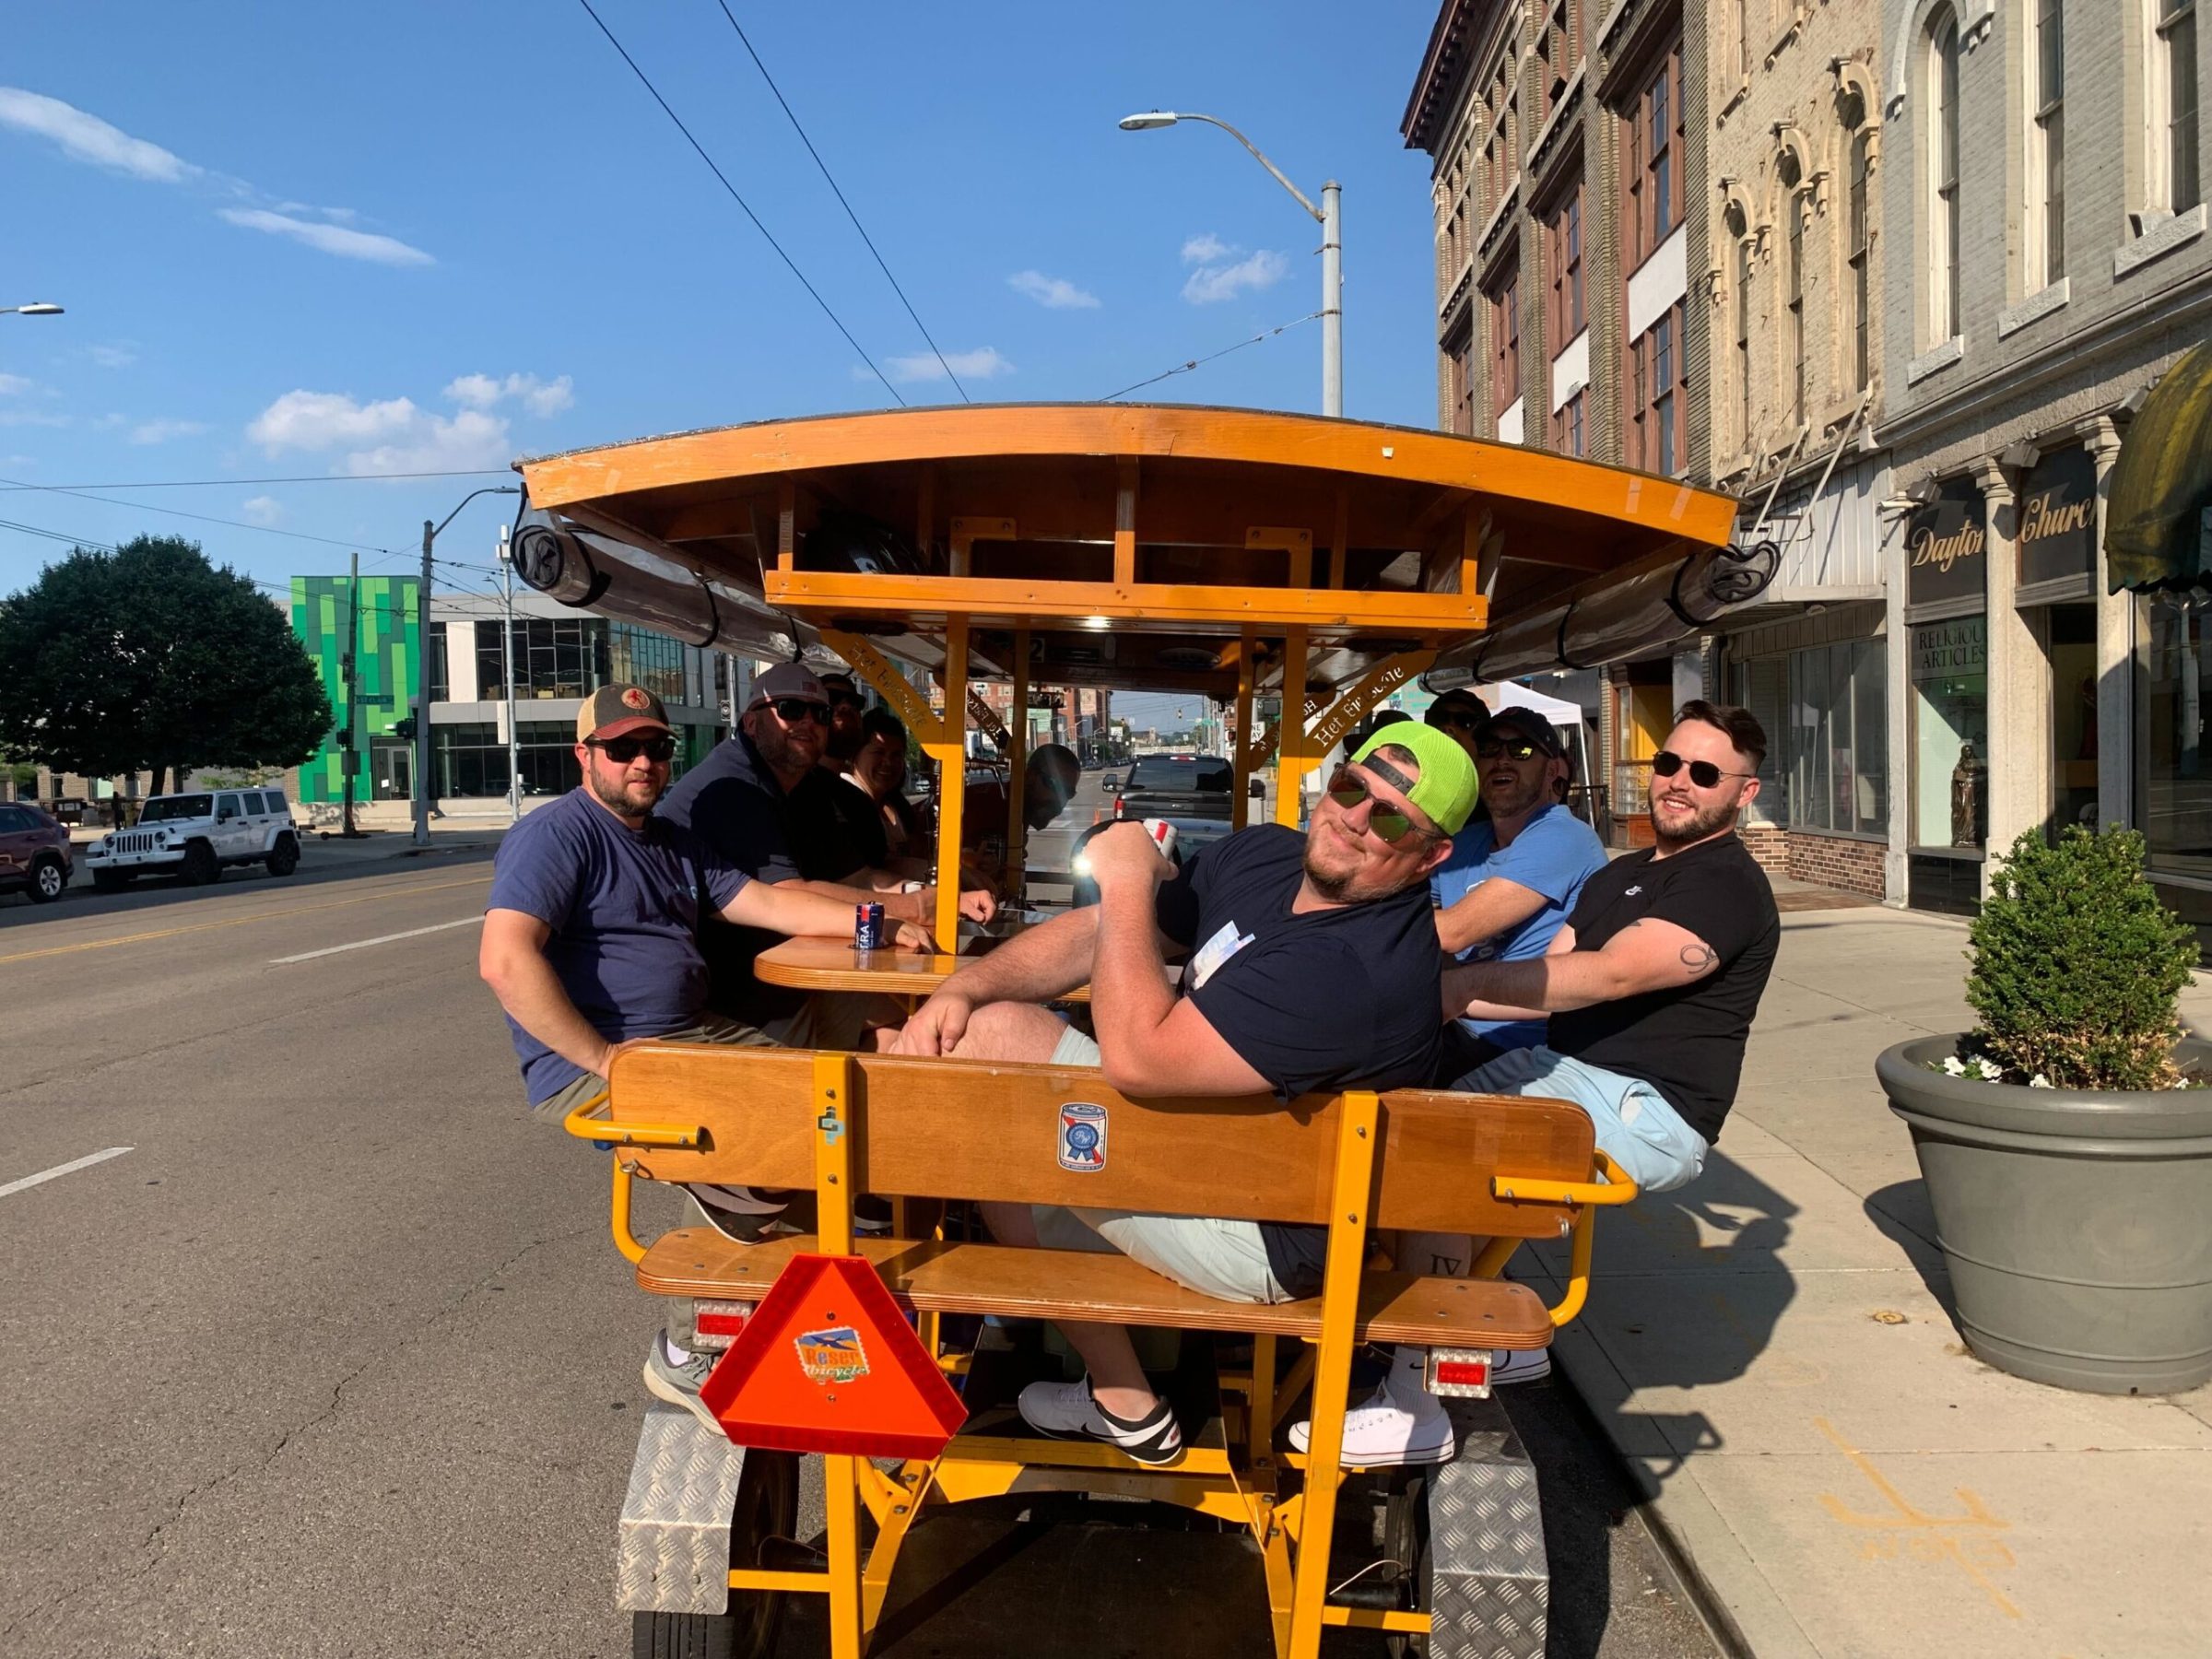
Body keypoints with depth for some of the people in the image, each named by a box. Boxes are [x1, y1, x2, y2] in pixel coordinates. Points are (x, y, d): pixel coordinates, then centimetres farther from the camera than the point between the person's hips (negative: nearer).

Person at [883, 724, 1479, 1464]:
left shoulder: (1364, 966, -29)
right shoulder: (1263, 856, -1)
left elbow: (1138, 1058, -31)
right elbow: (1095, 931, 3)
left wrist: (1127, 883, -20)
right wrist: (960, 989, -12)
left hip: (1256, 1236, -9)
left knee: (994, 1038, -10)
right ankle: (1120, 1402, 21)